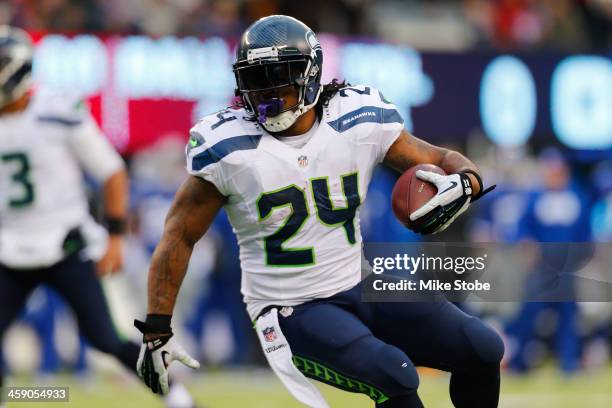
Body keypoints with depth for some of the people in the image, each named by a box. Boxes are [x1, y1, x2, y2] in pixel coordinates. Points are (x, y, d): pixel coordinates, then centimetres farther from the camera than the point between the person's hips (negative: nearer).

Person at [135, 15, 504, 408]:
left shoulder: (360, 121, -5)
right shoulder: (228, 149, -13)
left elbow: (443, 161, 4)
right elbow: (180, 235, -7)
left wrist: (464, 183, -21)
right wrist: (156, 331, -10)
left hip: (361, 287, 5)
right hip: (292, 311, -5)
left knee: (483, 350, -4)